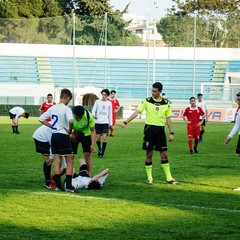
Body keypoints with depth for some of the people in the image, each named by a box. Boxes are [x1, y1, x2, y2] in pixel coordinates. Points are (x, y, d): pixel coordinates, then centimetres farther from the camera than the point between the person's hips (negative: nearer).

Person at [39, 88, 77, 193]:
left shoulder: (52, 108, 8)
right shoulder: (66, 108, -12)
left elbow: (41, 119, 13)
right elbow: (71, 121, -30)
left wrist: (51, 126, 11)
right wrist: (69, 130, -12)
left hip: (54, 136, 6)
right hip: (63, 136, -6)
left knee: (57, 161, 10)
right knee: (70, 161, 1)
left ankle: (58, 185, 10)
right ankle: (68, 186, -4)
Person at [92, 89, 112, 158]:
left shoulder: (109, 103, 10)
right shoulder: (97, 102, 6)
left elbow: (110, 114, 15)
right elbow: (93, 110, 0)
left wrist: (111, 123, 11)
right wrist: (94, 115, -22)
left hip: (105, 123, 0)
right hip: (98, 122, 0)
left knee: (104, 138, -12)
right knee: (97, 139, 2)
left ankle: (102, 153, -7)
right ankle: (99, 149, 30)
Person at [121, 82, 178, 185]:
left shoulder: (166, 103, 6)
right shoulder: (147, 101, -1)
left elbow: (168, 118, 12)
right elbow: (136, 112, -7)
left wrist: (171, 133, 7)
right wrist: (125, 122, -17)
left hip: (160, 129, 2)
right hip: (149, 128, -2)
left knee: (164, 154, 3)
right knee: (149, 154, 1)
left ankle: (169, 178, 9)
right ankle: (149, 178, 9)